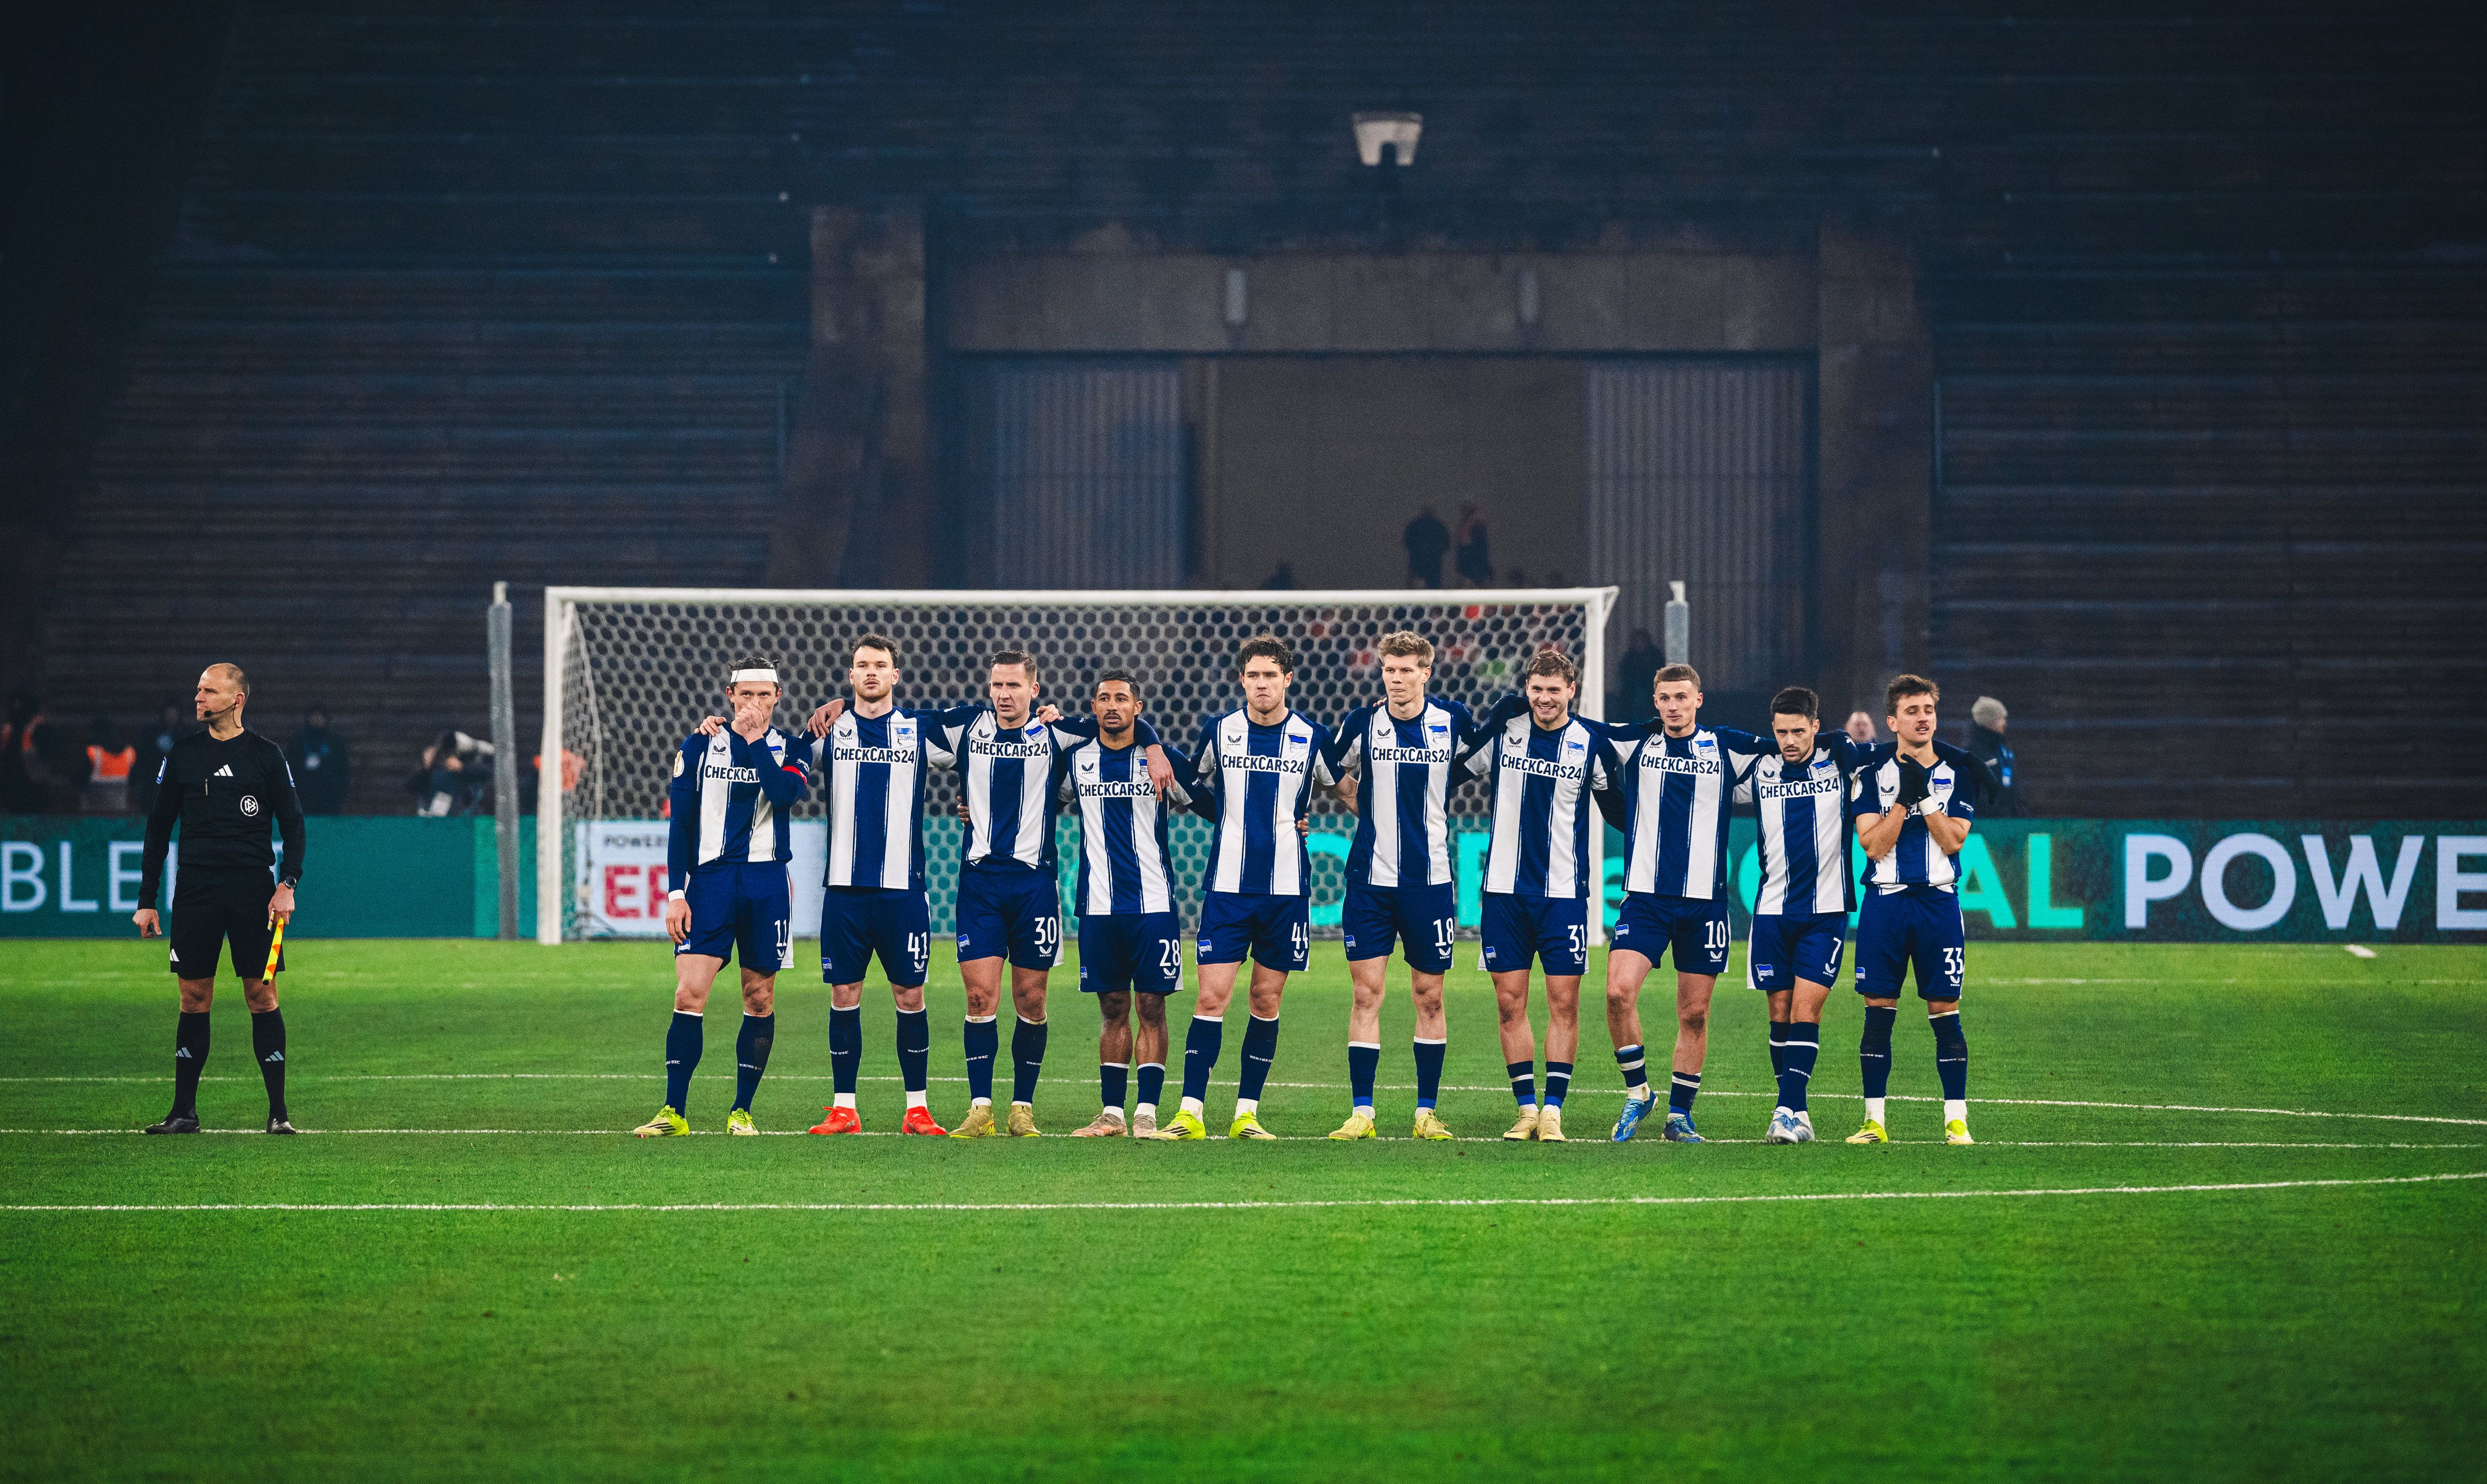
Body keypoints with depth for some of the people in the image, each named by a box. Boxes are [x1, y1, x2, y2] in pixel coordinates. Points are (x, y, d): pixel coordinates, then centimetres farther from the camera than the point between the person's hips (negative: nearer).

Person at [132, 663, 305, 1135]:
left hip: (253, 889, -2)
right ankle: (184, 1110, 8)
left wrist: (287, 884, -9)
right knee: (194, 999, 3)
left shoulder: (266, 756, 3)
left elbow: (293, 825, 5)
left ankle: (278, 1111, 1)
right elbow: (158, 828, 11)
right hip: (195, 891, 2)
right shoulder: (181, 756, 8)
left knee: (262, 996, -3)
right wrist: (146, 900, 6)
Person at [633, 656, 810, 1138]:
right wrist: (676, 892, -1)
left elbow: (786, 792, -16)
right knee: (689, 993, -10)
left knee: (759, 998, 4)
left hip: (767, 884, 0)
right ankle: (674, 1112, -8)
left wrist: (755, 740, -14)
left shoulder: (789, 749, 6)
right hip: (710, 879, 0)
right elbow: (680, 824, 6)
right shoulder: (699, 747, 7)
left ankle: (742, 1111, 13)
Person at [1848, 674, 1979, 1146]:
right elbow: (1873, 845, -6)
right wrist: (1904, 798, -15)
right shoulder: (1872, 774, 4)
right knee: (1878, 1010, -1)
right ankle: (1875, 1120, 4)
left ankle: (1956, 1120, 2)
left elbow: (1953, 841, -3)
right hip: (1885, 901, 0)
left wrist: (1925, 797, -13)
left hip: (1938, 900, 0)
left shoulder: (1956, 773, 7)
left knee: (1945, 1011, -2)